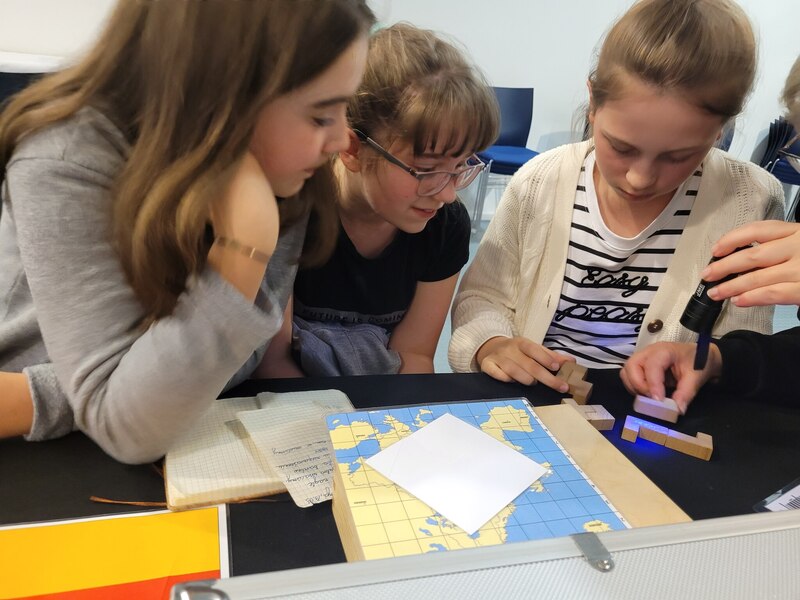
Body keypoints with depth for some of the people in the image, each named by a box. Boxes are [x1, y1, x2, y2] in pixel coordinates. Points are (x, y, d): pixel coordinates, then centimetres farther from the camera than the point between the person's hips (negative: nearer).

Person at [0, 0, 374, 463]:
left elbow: (237, 359, -16)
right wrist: (244, 243, -35)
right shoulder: (69, 165, -23)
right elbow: (130, 429, -27)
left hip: (190, 445, 3)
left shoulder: (278, 180, -12)